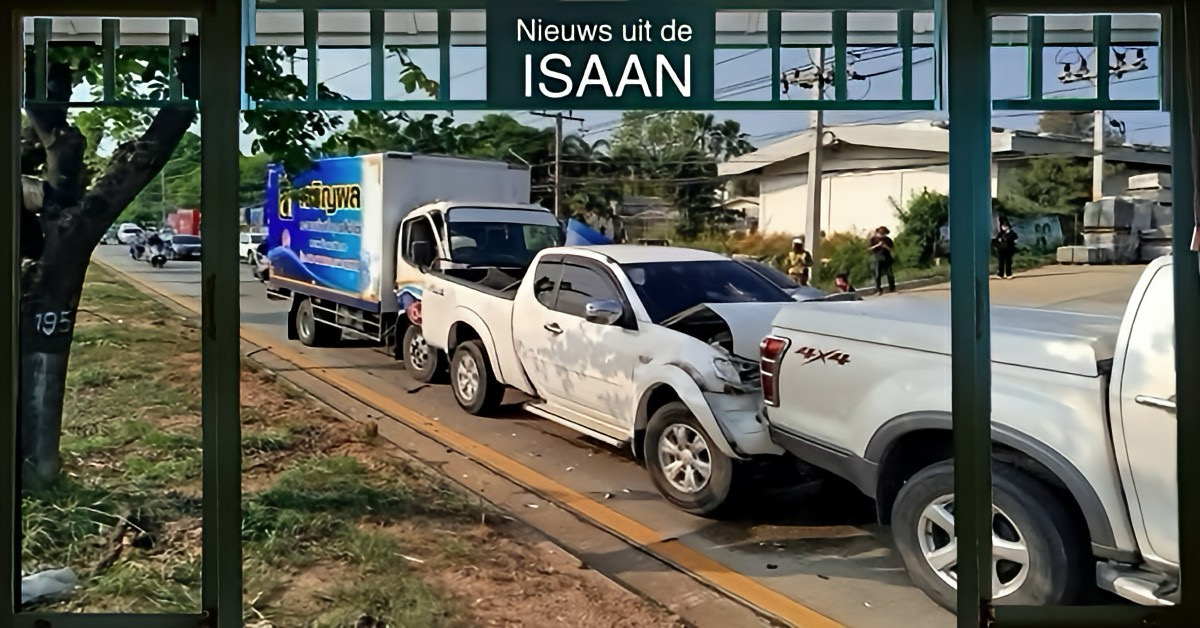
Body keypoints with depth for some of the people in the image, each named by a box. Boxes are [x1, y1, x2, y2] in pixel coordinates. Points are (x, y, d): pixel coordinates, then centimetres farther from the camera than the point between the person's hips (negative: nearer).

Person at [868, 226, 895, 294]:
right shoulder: (873, 239, 6)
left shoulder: (888, 239, 11)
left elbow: (892, 248, 7)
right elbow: (870, 248, -2)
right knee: (878, 275, -9)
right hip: (877, 259, -2)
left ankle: (892, 288, 6)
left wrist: (886, 246, -12)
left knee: (890, 274, -3)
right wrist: (878, 245, -16)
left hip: (887, 258, 2)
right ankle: (878, 290, -8)